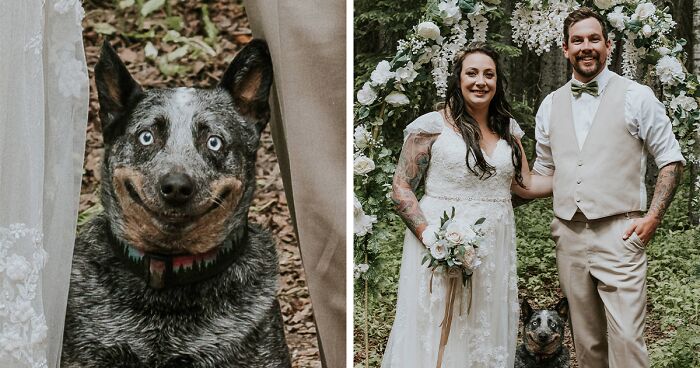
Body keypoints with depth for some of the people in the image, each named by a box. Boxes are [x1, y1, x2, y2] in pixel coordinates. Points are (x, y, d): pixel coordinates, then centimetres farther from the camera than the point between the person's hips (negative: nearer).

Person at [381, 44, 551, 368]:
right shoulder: (432, 126, -4)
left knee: (488, 337, 9)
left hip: (494, 248, 5)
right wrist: (430, 237, -18)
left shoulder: (509, 129, 12)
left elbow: (524, 185, 16)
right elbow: (401, 189, -6)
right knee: (440, 337, -1)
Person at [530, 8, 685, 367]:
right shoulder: (550, 105, 13)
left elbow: (671, 160, 4)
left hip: (618, 233, -4)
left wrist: (653, 216, -6)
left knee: (626, 338, -11)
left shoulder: (636, 97, 1)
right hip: (569, 236, 4)